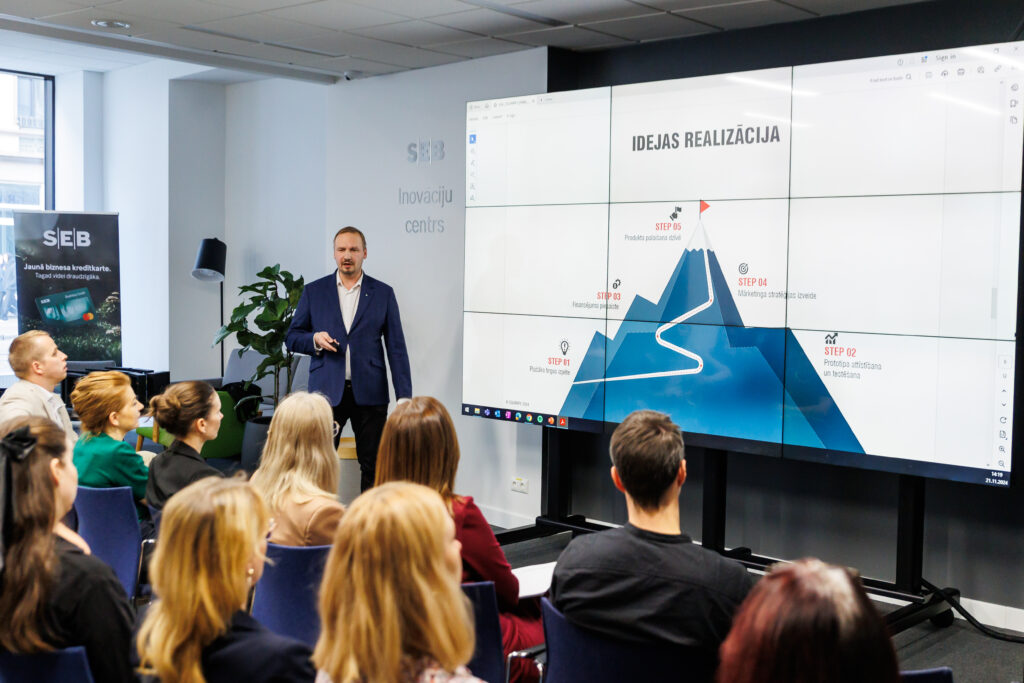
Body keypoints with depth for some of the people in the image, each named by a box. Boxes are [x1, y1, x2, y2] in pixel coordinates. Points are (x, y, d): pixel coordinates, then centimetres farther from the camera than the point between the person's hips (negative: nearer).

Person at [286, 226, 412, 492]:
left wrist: (404, 397, -2)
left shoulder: (383, 293, 6)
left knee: (373, 466, 3)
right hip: (326, 391, 0)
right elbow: (293, 337, 12)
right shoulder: (313, 291, 8)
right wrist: (315, 339, -11)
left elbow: (396, 348, 4)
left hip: (369, 393, 0)